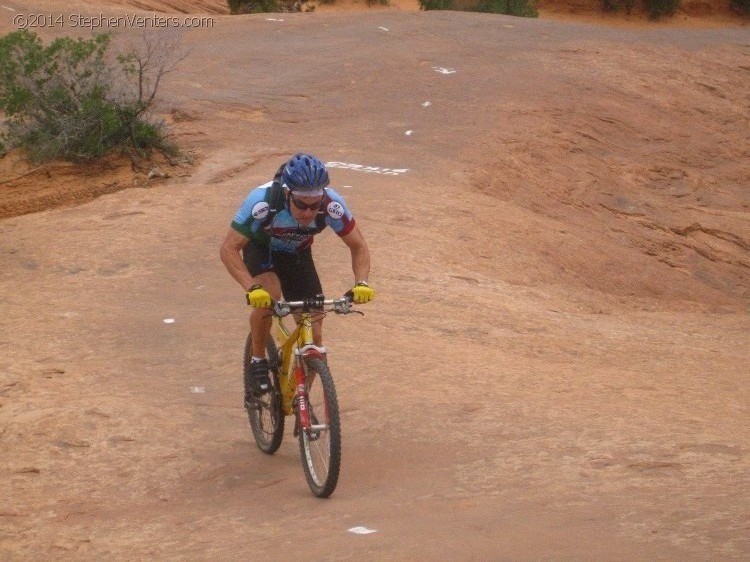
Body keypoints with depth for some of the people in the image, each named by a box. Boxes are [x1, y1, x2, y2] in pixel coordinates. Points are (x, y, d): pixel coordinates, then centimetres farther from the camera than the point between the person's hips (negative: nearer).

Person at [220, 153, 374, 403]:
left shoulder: (332, 204, -32)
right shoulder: (263, 201, -39)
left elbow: (358, 245, -18)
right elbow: (229, 248, -34)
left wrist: (361, 283, -36)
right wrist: (252, 288, -48)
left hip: (297, 254, 3)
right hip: (260, 248, -2)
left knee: (313, 334, -6)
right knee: (267, 295, -34)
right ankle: (258, 361, -9)